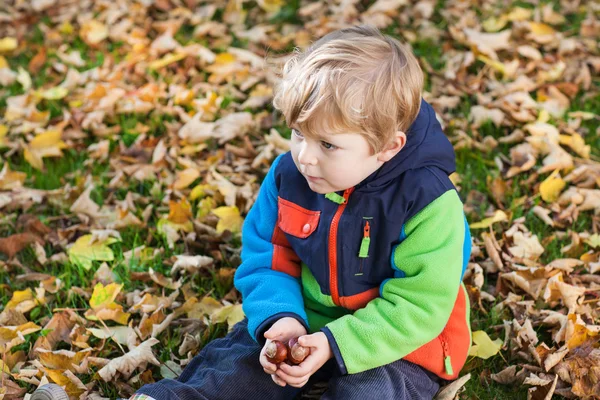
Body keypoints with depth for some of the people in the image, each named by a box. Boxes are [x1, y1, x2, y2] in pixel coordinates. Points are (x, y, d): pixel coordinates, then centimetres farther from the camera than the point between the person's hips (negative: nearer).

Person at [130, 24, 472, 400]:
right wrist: (280, 317, -20)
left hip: (398, 345, -4)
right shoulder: (288, 175, -9)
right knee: (233, 366, -13)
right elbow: (266, 257, 0)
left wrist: (335, 345, -29)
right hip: (306, 322, 5)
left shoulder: (428, 202, -24)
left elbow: (418, 305, -21)